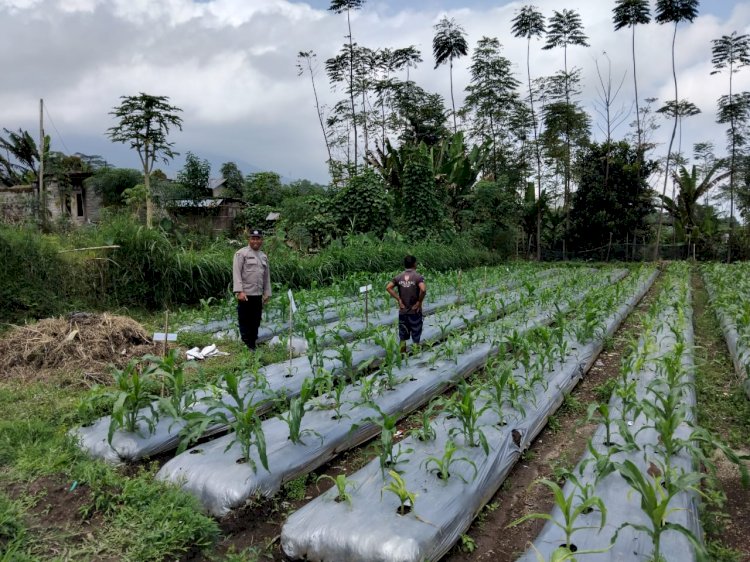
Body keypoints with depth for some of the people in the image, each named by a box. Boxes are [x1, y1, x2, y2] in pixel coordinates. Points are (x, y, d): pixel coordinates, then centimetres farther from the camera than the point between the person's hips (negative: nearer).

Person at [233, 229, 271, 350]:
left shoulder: (264, 256, 16)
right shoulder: (241, 253, -4)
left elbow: (266, 276, 20)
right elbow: (236, 273, -11)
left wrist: (267, 293, 15)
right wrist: (239, 291, -19)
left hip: (258, 295, 6)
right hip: (245, 294, -6)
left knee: (255, 322, 12)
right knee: (245, 322, 0)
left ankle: (253, 344, 22)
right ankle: (247, 347, 7)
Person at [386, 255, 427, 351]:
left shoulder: (399, 276, 2)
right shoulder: (418, 276, -10)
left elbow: (388, 287, -6)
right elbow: (423, 290, -27)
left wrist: (399, 299, -3)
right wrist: (419, 302, -13)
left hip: (402, 311, 4)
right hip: (415, 311, -4)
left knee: (403, 337, 13)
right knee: (416, 337, 8)